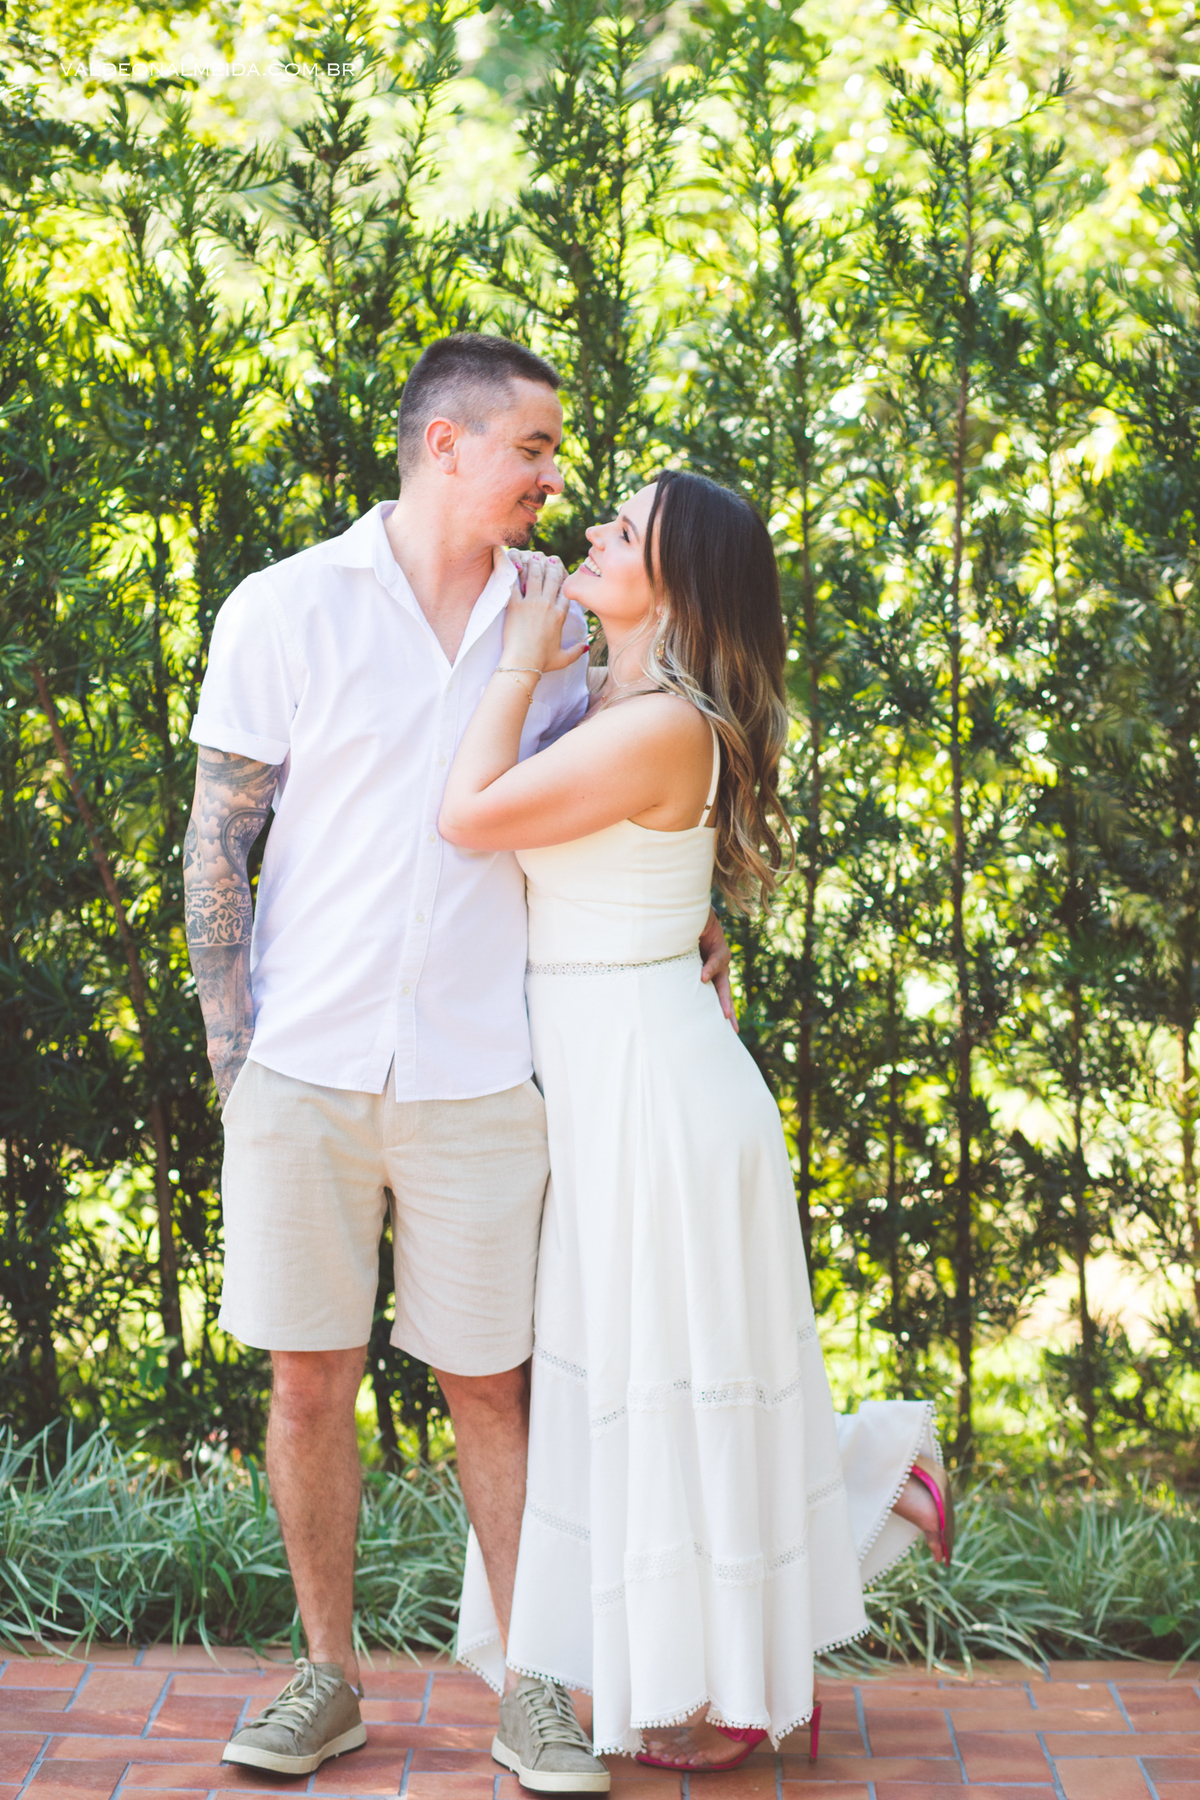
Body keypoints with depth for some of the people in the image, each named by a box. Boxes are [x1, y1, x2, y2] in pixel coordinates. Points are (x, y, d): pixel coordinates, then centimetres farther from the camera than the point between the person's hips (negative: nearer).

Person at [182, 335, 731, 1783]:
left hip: (477, 1071, 1)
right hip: (304, 1067, -1)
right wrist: (234, 1059, -4)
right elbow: (217, 846, 1)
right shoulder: (286, 610, -1)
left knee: (490, 1386, 6)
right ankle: (328, 1677, 21)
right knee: (309, 1381, 6)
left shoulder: (556, 620, 7)